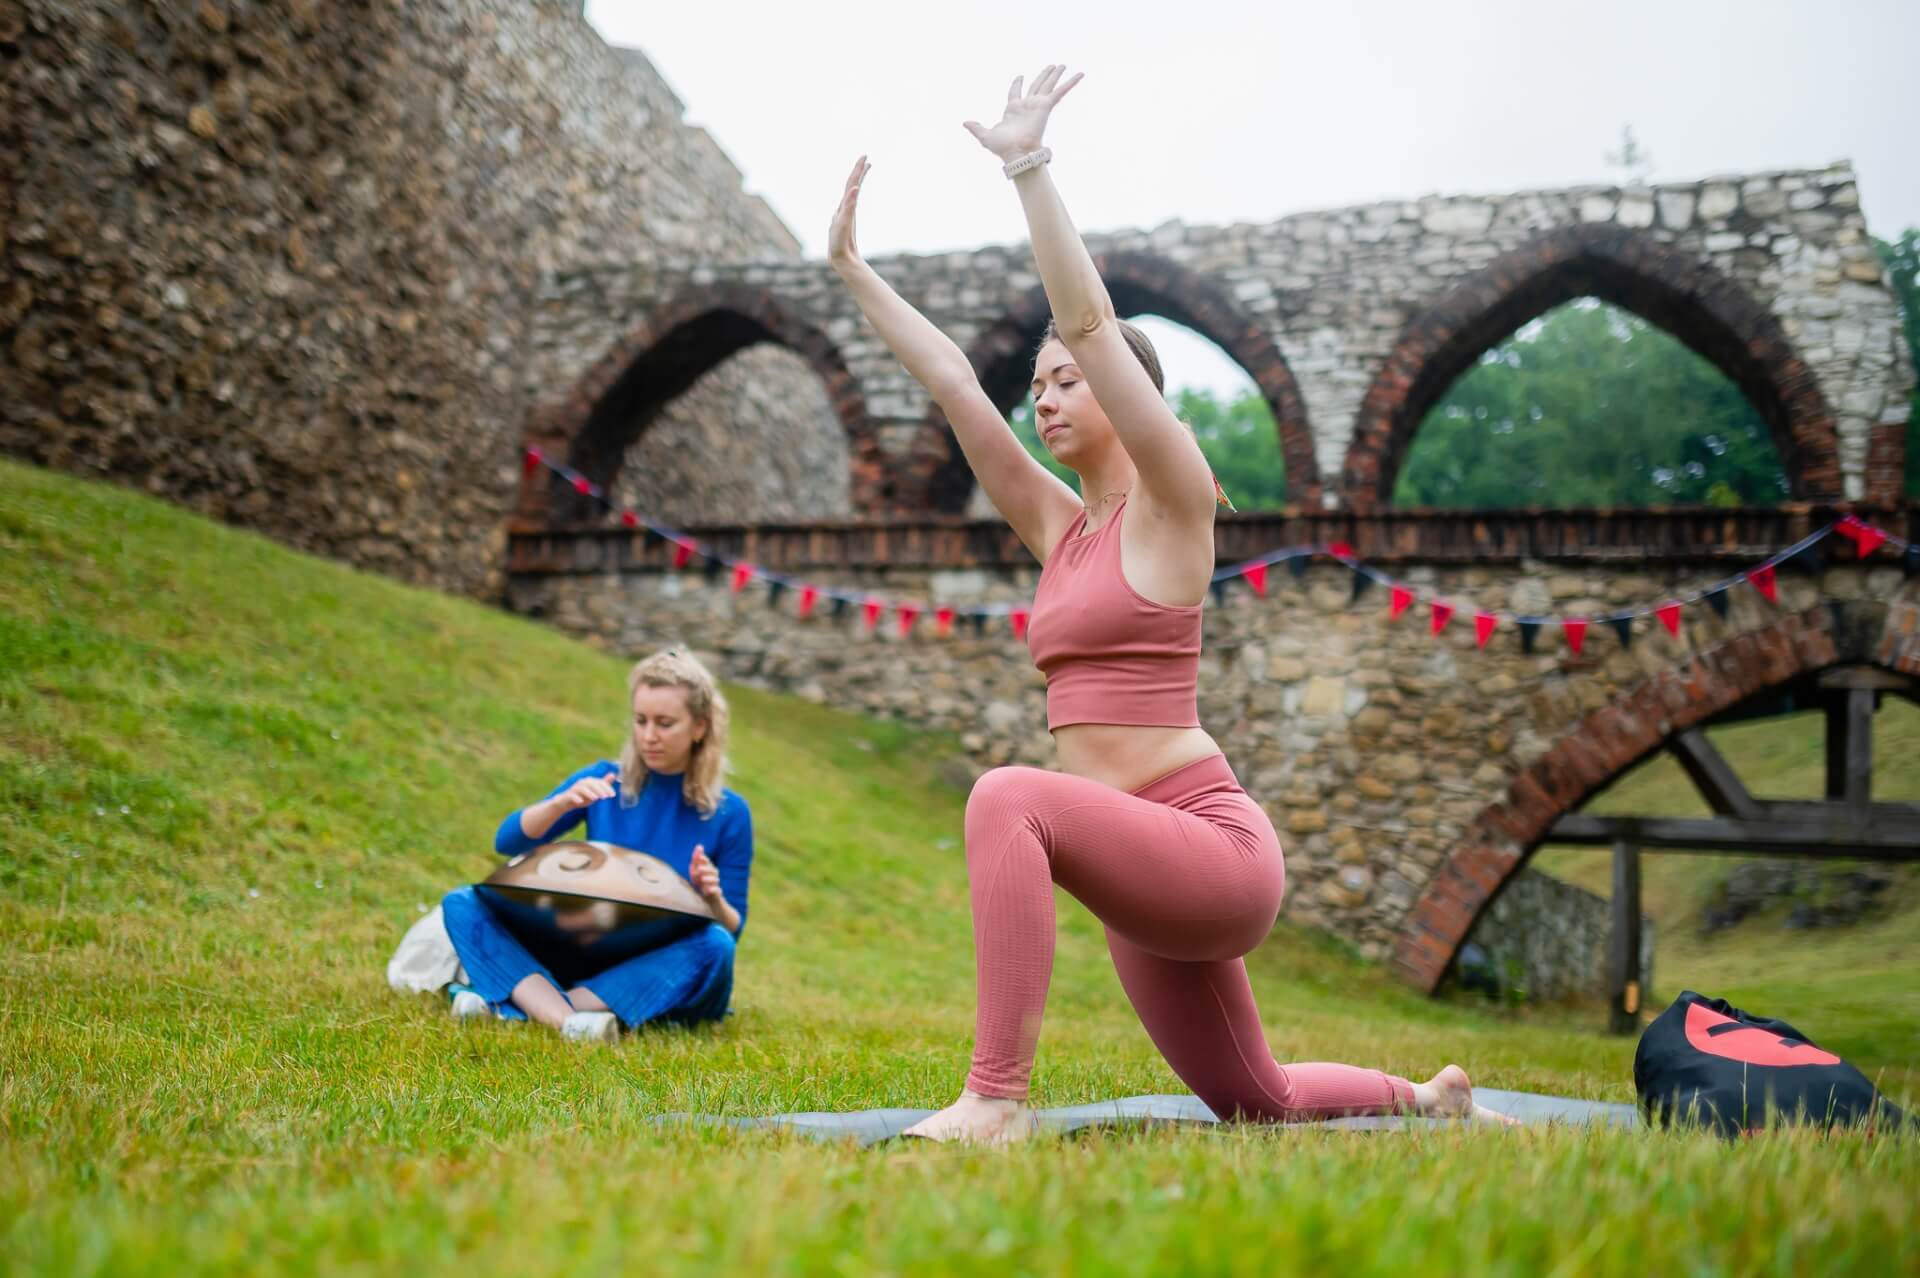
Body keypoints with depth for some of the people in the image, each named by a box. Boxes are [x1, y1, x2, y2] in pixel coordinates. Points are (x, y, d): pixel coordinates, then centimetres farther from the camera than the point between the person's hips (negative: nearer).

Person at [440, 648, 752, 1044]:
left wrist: (713, 899, -22)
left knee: (714, 946, -36)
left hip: (657, 973, -2)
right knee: (462, 904, -16)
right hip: (583, 953, 2)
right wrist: (561, 803, -20)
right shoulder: (604, 781, 3)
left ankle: (513, 1003, -35)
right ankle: (568, 1021, -43)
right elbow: (507, 842, -2)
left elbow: (732, 930, 1)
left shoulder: (728, 814, -2)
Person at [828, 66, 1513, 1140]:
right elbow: (950, 380, 13)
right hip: (1152, 872, 9)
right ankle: (1429, 1098, 47)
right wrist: (850, 265, 15)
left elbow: (1090, 321, -15)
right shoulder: (1059, 526, 14)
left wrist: (1030, 167, -15)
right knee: (1259, 1105, 20)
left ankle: (998, 1100, -32)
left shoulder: (1169, 507, -5)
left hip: (1215, 846, -9)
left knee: (1010, 797, -34)